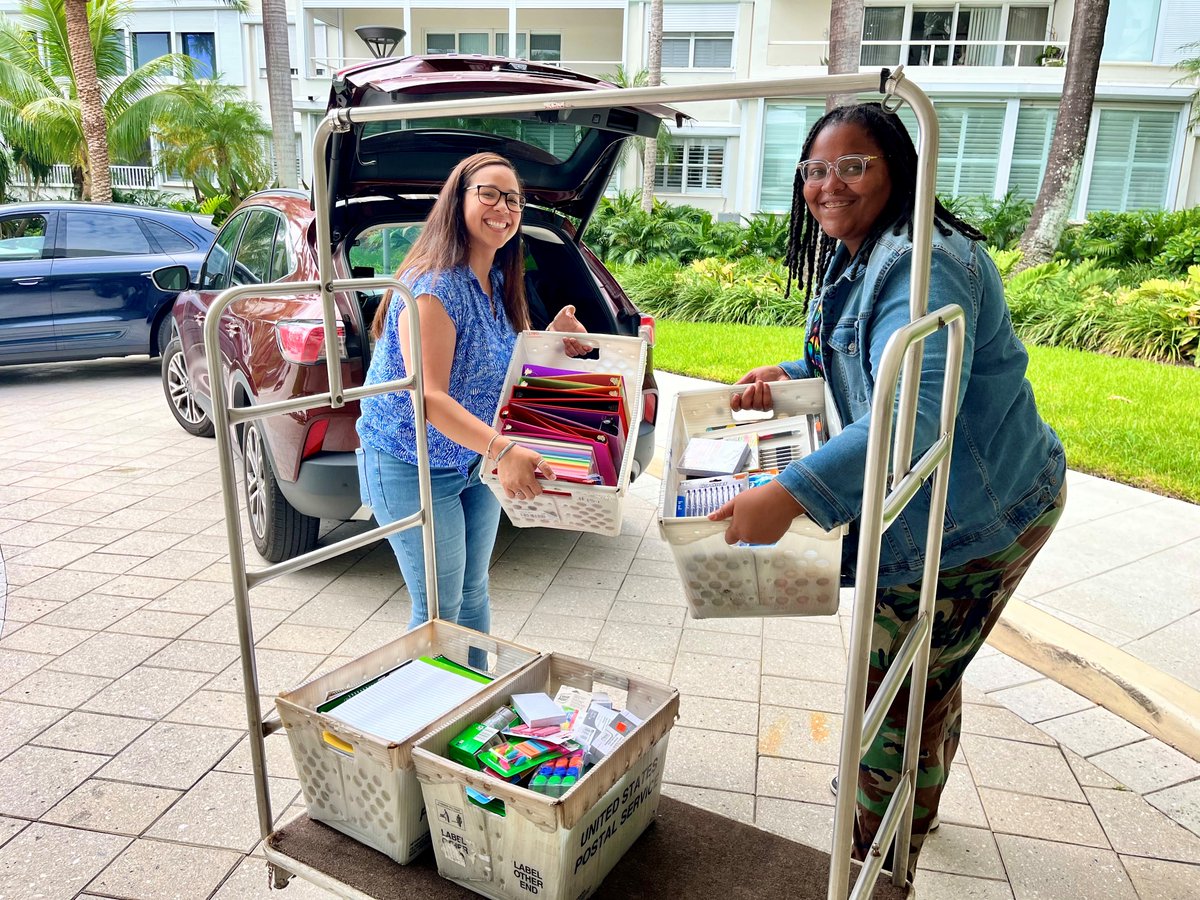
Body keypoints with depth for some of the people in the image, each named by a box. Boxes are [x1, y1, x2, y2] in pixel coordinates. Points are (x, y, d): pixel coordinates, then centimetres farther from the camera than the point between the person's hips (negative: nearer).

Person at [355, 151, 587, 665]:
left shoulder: (499, 284, 5)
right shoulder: (434, 286, -23)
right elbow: (430, 399, -29)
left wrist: (552, 341, -4)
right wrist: (502, 450, -42)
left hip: (475, 462, 8)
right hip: (411, 466, -8)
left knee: (473, 594, 19)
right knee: (439, 613, 1)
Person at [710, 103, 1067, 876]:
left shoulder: (921, 266, -27)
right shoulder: (850, 260, 7)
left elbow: (915, 412, -41)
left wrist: (789, 495, -50)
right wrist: (788, 375, 1)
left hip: (976, 514, -10)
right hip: (929, 503, 10)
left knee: (895, 694, 1)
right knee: (927, 673, 28)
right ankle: (918, 807, 53)